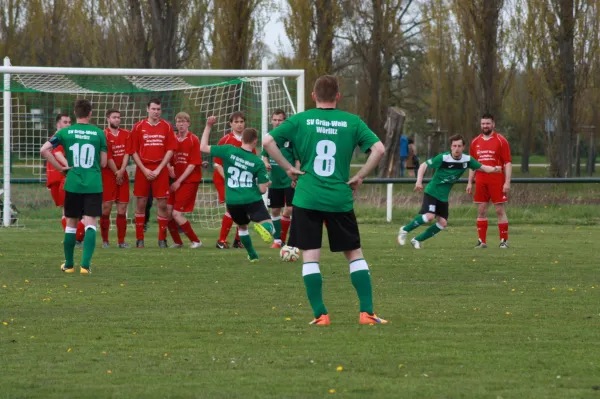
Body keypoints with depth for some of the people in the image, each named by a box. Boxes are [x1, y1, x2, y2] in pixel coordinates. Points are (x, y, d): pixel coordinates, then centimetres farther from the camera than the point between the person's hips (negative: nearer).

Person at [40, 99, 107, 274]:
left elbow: (44, 150, -7)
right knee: (90, 224, -3)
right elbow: (103, 163, 4)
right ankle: (85, 264, -16)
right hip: (94, 185, -1)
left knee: (71, 223, 14)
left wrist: (60, 168, 1)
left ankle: (68, 264, 23)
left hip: (73, 184, 1)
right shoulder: (99, 133, 0)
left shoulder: (65, 132, 1)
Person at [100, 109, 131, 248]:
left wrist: (121, 171, -11)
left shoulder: (125, 134, 9)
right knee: (106, 207, -5)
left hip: (122, 174, 4)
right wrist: (116, 172, -9)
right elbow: (108, 157, -9)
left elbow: (127, 153, 1)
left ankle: (121, 241, 4)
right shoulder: (104, 135, -5)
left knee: (122, 209, 2)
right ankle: (105, 240, 1)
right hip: (108, 174, -4)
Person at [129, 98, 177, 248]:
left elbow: (170, 150, 1)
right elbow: (133, 151, 2)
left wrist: (159, 169, -7)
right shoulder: (138, 127, 3)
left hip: (160, 170, 0)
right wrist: (144, 170, -7)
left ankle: (162, 239, 6)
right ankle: (139, 239, 7)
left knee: (162, 204, -2)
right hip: (142, 170, 0)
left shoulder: (167, 127, 4)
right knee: (140, 204, 1)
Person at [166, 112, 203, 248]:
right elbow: (170, 162, 16)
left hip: (189, 181, -6)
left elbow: (193, 165, -12)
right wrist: (170, 170, -7)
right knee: (167, 211, -1)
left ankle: (195, 241, 2)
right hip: (176, 181, 6)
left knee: (176, 213, -12)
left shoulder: (193, 140, -8)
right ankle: (177, 242, 15)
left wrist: (179, 181, -13)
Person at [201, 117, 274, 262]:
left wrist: (208, 127, 7)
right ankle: (263, 228, -38)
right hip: (252, 201, -3)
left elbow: (203, 147, 1)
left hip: (232, 201, 3)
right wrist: (266, 184, 22)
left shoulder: (229, 150, -4)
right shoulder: (258, 162, -3)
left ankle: (252, 255, 29)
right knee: (269, 226, -2)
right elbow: (262, 189, -2)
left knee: (242, 226, 28)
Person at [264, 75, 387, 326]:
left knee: (310, 256, 4)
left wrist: (288, 168, 2)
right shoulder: (352, 122, 4)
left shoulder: (300, 120, 3)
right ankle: (367, 312, 5)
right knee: (354, 253, 11)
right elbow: (378, 149, -4)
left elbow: (268, 141, -5)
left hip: (307, 199, -1)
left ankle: (320, 315, 0)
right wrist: (359, 177, 5)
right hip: (340, 200, 1)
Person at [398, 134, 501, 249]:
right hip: (432, 192, -6)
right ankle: (405, 230, -5)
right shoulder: (443, 158, -19)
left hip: (443, 196, 6)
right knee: (429, 216, -25)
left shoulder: (467, 160, -6)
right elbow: (424, 165, -13)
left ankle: (417, 240, 12)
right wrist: (419, 181, -25)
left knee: (443, 223, -1)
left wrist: (494, 169, -18)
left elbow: (482, 167, 2)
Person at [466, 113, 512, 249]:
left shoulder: (501, 141, -2)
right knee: (481, 211, 5)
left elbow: (508, 163, -5)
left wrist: (507, 182, -13)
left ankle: (504, 240, 2)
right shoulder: (475, 142, 12)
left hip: (497, 181, -4)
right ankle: (482, 241, 9)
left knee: (500, 210, -3)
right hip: (481, 182, 4)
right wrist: (470, 182, 11)